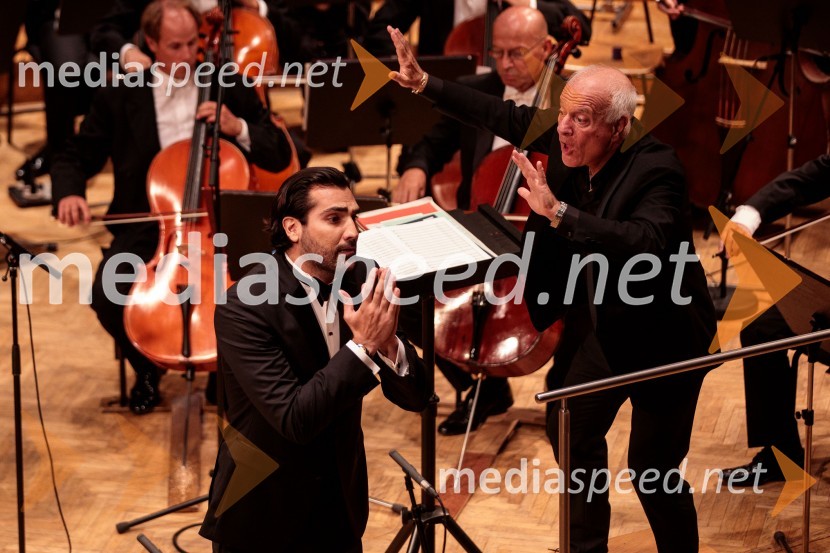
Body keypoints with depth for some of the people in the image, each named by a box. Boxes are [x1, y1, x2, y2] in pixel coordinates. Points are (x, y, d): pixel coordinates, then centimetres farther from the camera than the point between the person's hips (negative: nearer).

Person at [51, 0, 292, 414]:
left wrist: (237, 128, -15)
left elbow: (279, 157, 4)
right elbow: (75, 158, 7)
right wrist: (69, 193, -16)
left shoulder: (230, 88, 4)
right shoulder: (119, 97, 3)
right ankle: (147, 368, 7)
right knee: (107, 294, -26)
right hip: (146, 227, 0)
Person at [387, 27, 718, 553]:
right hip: (598, 325, 8)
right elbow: (503, 116, 6)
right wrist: (425, 84, 2)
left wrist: (559, 212, -51)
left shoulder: (655, 169, -29)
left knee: (653, 469, -2)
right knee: (572, 433, 22)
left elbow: (646, 244, -46)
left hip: (662, 338, -8)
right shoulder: (565, 143, -9)